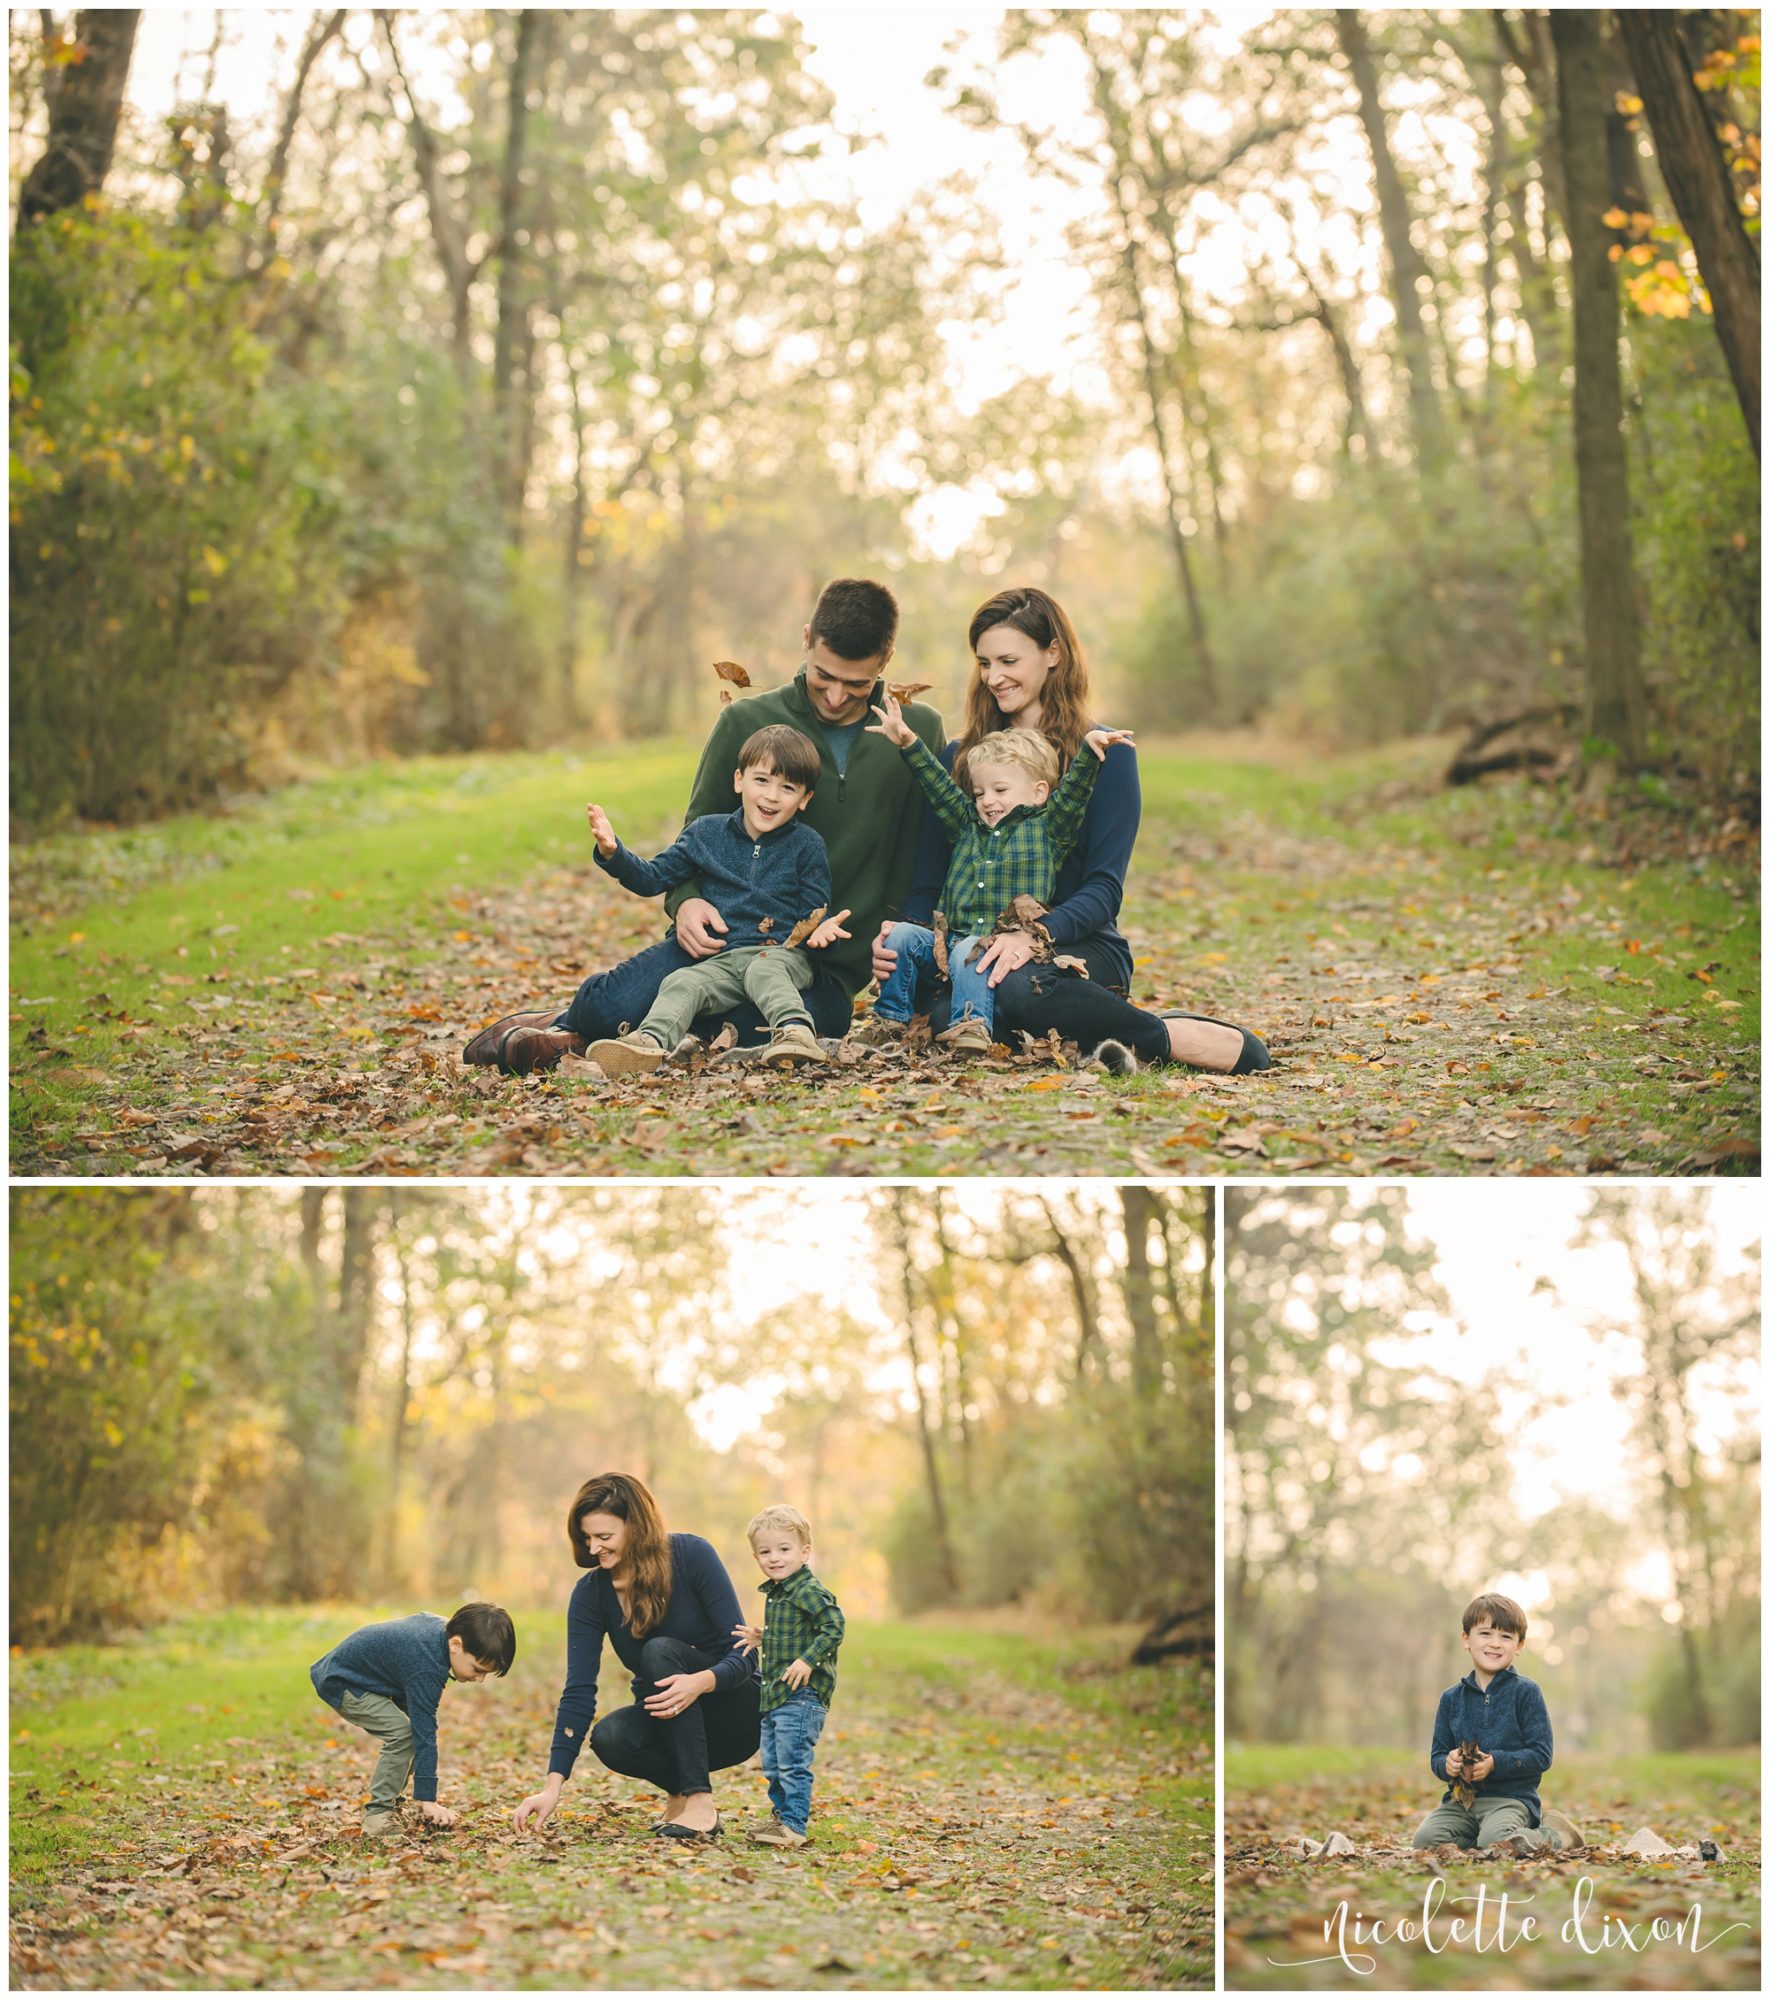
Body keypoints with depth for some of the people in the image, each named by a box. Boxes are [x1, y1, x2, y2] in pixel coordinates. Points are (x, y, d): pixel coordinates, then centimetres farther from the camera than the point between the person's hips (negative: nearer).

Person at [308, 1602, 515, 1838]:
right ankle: (377, 1817, -17)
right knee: (403, 1733, -23)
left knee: (412, 1731, 5)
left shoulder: (438, 1624, -5)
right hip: (340, 1683, -10)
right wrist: (427, 1800, -29)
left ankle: (388, 1805, 12)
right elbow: (424, 1735, -31)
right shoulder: (426, 1669, -32)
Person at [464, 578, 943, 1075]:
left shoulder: (920, 732, 5)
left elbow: (925, 864, 10)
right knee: (608, 1005, -32)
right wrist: (686, 901, -12)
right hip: (728, 935, -1)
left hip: (827, 971, 1)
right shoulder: (746, 722, 3)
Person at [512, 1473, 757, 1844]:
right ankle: (678, 1789, 0)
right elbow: (578, 1691, -12)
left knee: (661, 1650, -30)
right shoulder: (591, 1593, -8)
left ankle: (700, 1804, -32)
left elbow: (743, 1653, -19)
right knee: (609, 1739, -30)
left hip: (733, 1715, -3)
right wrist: (552, 1787, -22)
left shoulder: (692, 1556, -17)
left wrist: (701, 1682, -41)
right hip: (665, 1724, 3)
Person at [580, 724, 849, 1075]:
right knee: (681, 984, -25)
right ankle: (649, 1043, -48)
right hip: (723, 959, 3)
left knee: (763, 971, -37)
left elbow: (815, 911, 7)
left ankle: (795, 1032, -62)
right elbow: (654, 878, 16)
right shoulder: (706, 833, 14)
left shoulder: (806, 845, 8)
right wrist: (613, 852, 0)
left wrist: (822, 928, -19)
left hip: (785, 955, -3)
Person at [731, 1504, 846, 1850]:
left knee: (793, 1763, -9)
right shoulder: (774, 1594, 16)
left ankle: (794, 1826, -6)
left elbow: (833, 1629, -22)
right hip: (774, 1694, 10)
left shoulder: (810, 1592, -14)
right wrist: (761, 1639, 13)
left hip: (802, 1694, -10)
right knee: (773, 1764, 16)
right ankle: (781, 1815, 27)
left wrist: (808, 1660, -27)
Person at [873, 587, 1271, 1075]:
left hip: (1080, 947, -3)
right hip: (976, 948, 3)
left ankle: (1177, 1038, -21)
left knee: (1016, 985, -40)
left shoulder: (1105, 754, 4)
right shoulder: (959, 758, 16)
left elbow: (1104, 887, -5)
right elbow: (928, 879, 12)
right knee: (949, 1015, -35)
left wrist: (1034, 935, -25)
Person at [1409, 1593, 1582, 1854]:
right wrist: (1447, 1764, -12)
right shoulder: (1451, 1698, 12)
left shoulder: (1526, 1693, -1)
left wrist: (1495, 1763, -19)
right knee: (1425, 1839, -23)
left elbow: (1542, 1754, -6)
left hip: (1511, 1797, -3)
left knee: (1495, 1841, -33)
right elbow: (1437, 1756, 13)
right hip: (1461, 1800, 3)